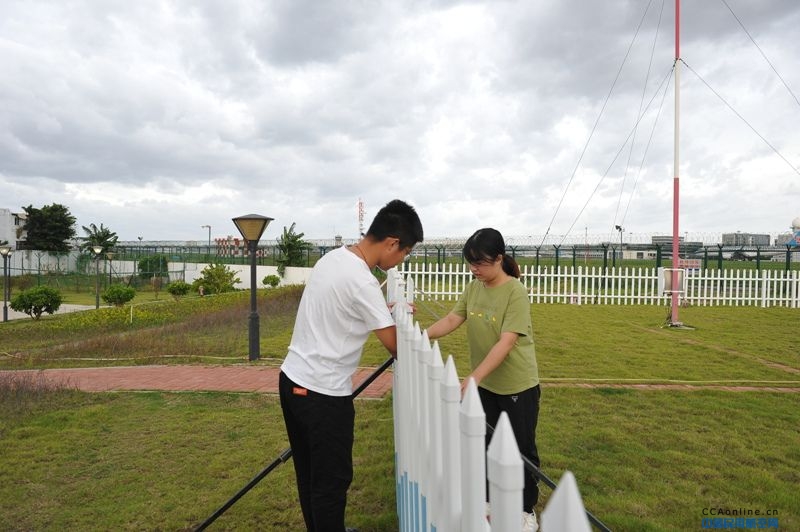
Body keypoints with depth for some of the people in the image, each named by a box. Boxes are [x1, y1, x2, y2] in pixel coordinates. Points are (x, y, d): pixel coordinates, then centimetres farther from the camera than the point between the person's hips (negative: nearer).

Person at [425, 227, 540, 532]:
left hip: (518, 386, -6)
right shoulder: (473, 288, -1)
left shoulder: (515, 292, -22)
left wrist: (473, 377, -35)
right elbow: (452, 319, -4)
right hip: (485, 384, 6)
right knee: (487, 444, 19)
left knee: (522, 449, 11)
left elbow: (506, 342, -28)